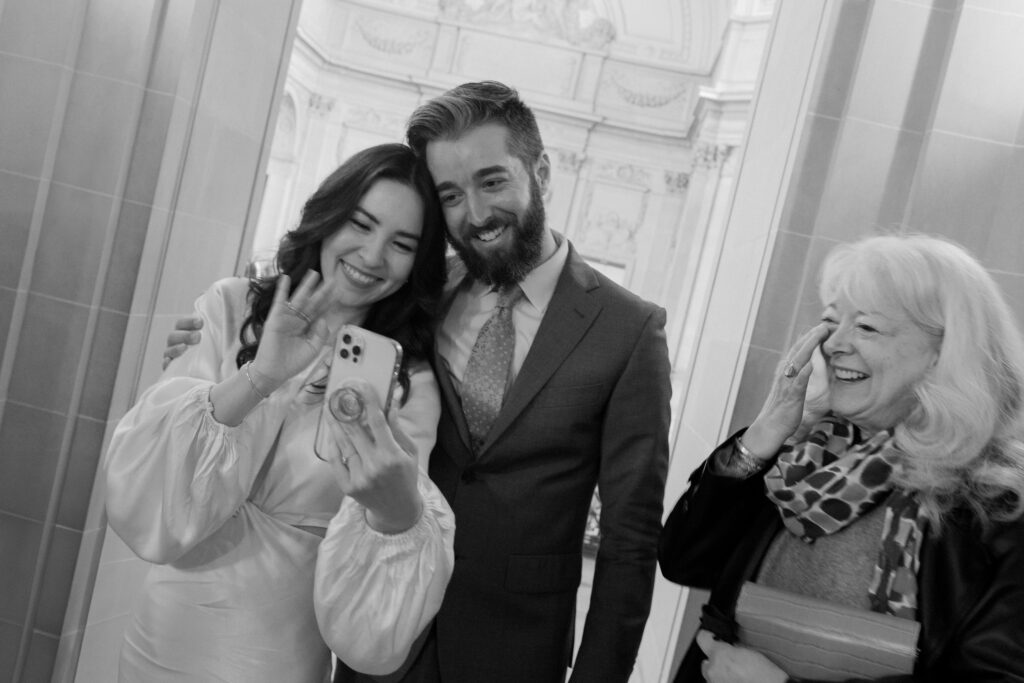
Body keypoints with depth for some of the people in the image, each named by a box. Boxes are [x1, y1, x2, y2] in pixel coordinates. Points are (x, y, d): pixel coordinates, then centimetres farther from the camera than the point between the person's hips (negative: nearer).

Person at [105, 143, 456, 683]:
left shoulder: (405, 387, -10)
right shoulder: (231, 309, -7)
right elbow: (141, 501, -16)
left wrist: (398, 510, -37)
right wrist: (254, 382, -30)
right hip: (161, 639, 2)